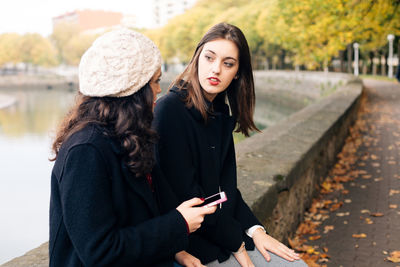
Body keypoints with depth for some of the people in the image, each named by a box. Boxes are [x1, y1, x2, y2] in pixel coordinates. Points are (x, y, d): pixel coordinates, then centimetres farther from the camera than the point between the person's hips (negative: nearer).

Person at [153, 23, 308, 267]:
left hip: (226, 226, 7)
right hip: (194, 241, -7)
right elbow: (185, 193, -20)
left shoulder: (222, 112, 6)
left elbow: (226, 184, 10)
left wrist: (254, 229, -2)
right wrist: (236, 244, -12)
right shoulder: (170, 110, -18)